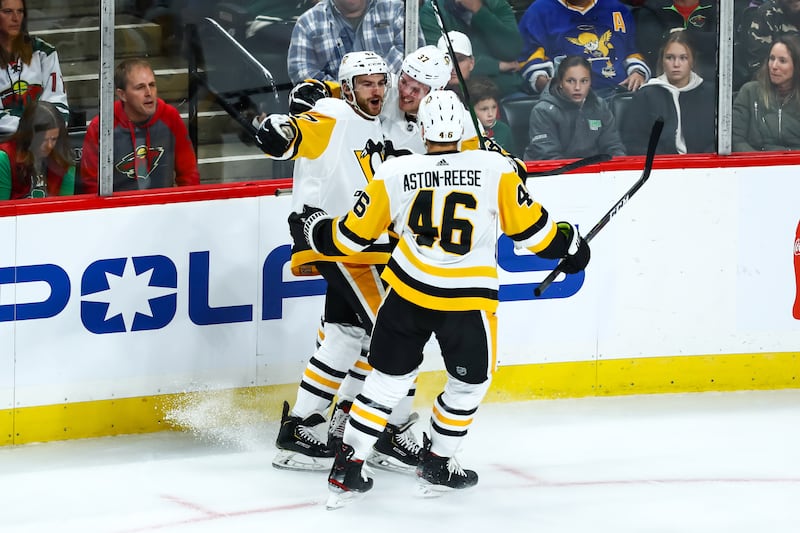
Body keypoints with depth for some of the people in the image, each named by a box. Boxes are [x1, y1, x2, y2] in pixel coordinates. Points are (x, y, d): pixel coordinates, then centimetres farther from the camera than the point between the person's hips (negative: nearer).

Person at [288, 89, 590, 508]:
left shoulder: (394, 172, -2)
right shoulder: (495, 168, -5)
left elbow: (350, 237, 7)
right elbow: (529, 227, 3)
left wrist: (315, 228, 27)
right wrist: (567, 242, 22)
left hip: (408, 292, 2)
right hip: (469, 300, -2)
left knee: (388, 378, 16)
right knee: (469, 381, 22)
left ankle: (346, 468, 13)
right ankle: (436, 464, 29)